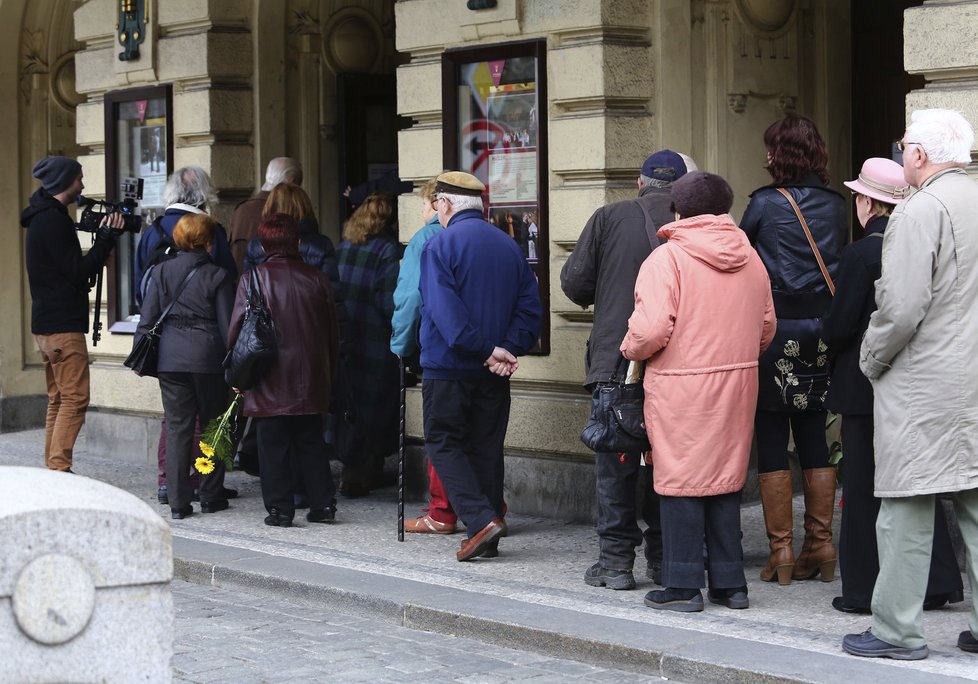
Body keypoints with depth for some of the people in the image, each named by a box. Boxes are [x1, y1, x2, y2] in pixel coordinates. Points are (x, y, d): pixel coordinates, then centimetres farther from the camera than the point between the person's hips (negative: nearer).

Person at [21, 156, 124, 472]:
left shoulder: (43, 218, 17)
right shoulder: (53, 219, -15)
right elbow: (78, 271, -16)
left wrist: (101, 238, 8)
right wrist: (106, 237, -10)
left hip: (46, 324, 10)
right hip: (63, 324, -10)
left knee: (59, 399, 12)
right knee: (75, 398, -10)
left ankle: (52, 470, 13)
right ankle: (59, 468, -13)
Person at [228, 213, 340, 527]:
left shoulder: (253, 280, -6)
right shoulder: (317, 279, 2)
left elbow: (236, 330, -5)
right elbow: (332, 332, 8)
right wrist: (328, 373, 17)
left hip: (270, 383, -3)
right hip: (311, 381, 3)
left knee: (273, 445, 3)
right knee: (312, 442, 13)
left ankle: (279, 509, 2)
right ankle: (323, 504, 12)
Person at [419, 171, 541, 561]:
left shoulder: (440, 245, -9)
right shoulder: (509, 247, 11)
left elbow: (444, 310, -20)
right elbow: (529, 307, 4)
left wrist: (487, 350, -18)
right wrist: (508, 350, -6)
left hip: (448, 367, -6)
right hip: (493, 372, 6)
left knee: (444, 444, 2)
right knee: (487, 448, 11)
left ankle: (481, 519, -15)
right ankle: (487, 539, 12)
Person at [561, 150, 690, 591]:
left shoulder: (608, 218, -3)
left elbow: (573, 281, -3)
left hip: (615, 359, -2)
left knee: (614, 463, 5)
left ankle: (616, 560, 5)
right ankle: (664, 558, 15)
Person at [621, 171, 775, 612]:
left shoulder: (667, 257, -11)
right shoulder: (750, 258, 9)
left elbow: (652, 328, -19)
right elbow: (767, 327, 13)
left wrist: (631, 350, 1)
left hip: (680, 386, -6)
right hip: (737, 384, 6)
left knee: (681, 481, 2)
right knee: (725, 480, 13)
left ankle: (683, 587, 5)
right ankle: (730, 583, 17)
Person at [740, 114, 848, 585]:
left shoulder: (765, 204, -8)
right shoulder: (836, 206, 5)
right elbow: (840, 261, 12)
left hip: (775, 329, -4)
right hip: (823, 329, 4)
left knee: (771, 442, 1)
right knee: (814, 439, 10)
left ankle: (780, 550, 1)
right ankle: (820, 545, 11)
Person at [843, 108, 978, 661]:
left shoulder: (923, 211, -13)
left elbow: (901, 308, -19)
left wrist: (871, 360, -3)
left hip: (923, 386, -7)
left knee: (907, 512, -1)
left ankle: (898, 631, 3)